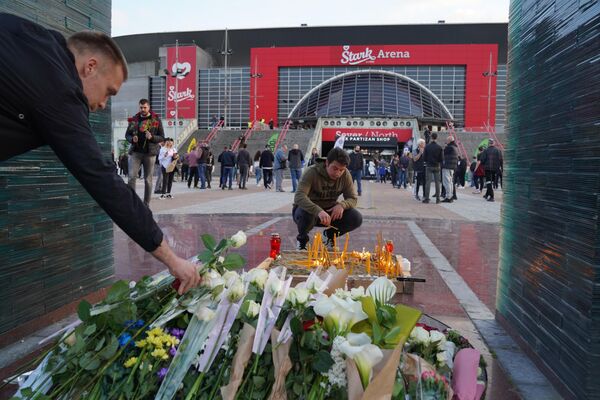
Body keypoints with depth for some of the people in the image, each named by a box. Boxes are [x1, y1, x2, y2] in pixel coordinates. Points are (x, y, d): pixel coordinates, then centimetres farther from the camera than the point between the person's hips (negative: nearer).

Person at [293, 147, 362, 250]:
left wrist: (342, 205, -31)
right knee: (306, 215, -40)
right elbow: (299, 197, -37)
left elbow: (353, 198, -6)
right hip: (309, 209, -4)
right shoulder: (312, 172, -25)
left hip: (330, 211, 4)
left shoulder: (345, 175, -11)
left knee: (357, 219, -18)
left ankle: (329, 235, 11)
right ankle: (302, 238, -3)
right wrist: (318, 211, -54)